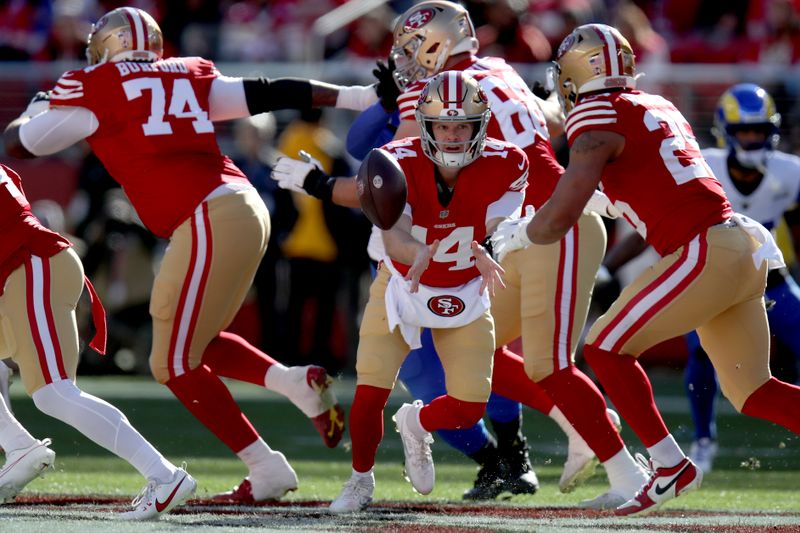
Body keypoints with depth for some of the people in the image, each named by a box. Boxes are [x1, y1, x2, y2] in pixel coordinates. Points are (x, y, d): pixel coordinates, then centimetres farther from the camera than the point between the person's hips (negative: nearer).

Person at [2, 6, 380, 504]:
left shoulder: (94, 88, 4)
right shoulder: (188, 75, 19)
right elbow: (266, 94, 15)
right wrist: (356, 97, 18)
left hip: (210, 220, -8)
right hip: (242, 207, 8)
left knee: (176, 364, 3)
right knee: (193, 345, 23)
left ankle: (266, 467, 3)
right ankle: (297, 382, 8)